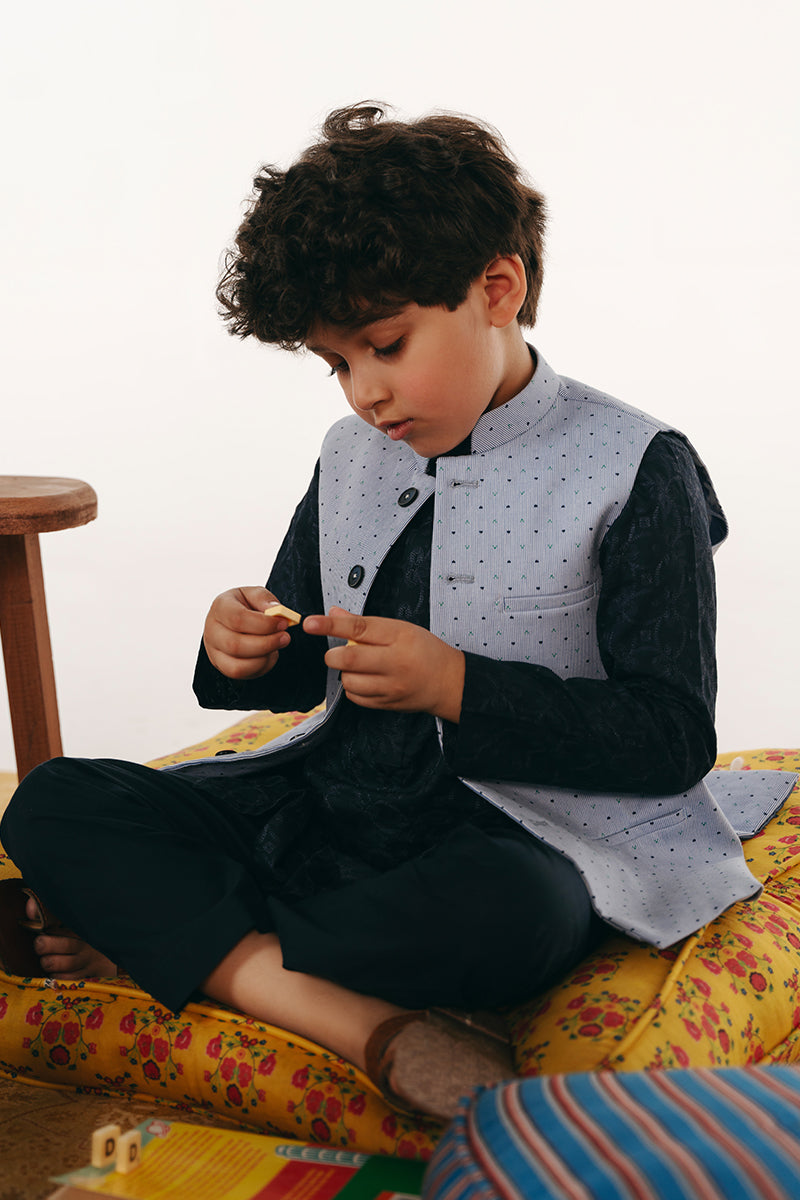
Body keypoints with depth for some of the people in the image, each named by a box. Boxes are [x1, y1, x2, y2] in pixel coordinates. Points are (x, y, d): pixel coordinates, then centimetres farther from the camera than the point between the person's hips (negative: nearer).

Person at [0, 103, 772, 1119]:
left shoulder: (636, 470, -7)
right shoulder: (351, 455, 10)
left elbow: (672, 740, -10)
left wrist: (456, 687, -20)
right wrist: (247, 651, -5)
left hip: (520, 826, -5)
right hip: (326, 798, 6)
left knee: (494, 914, -41)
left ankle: (164, 932, -16)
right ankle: (375, 1027, -25)